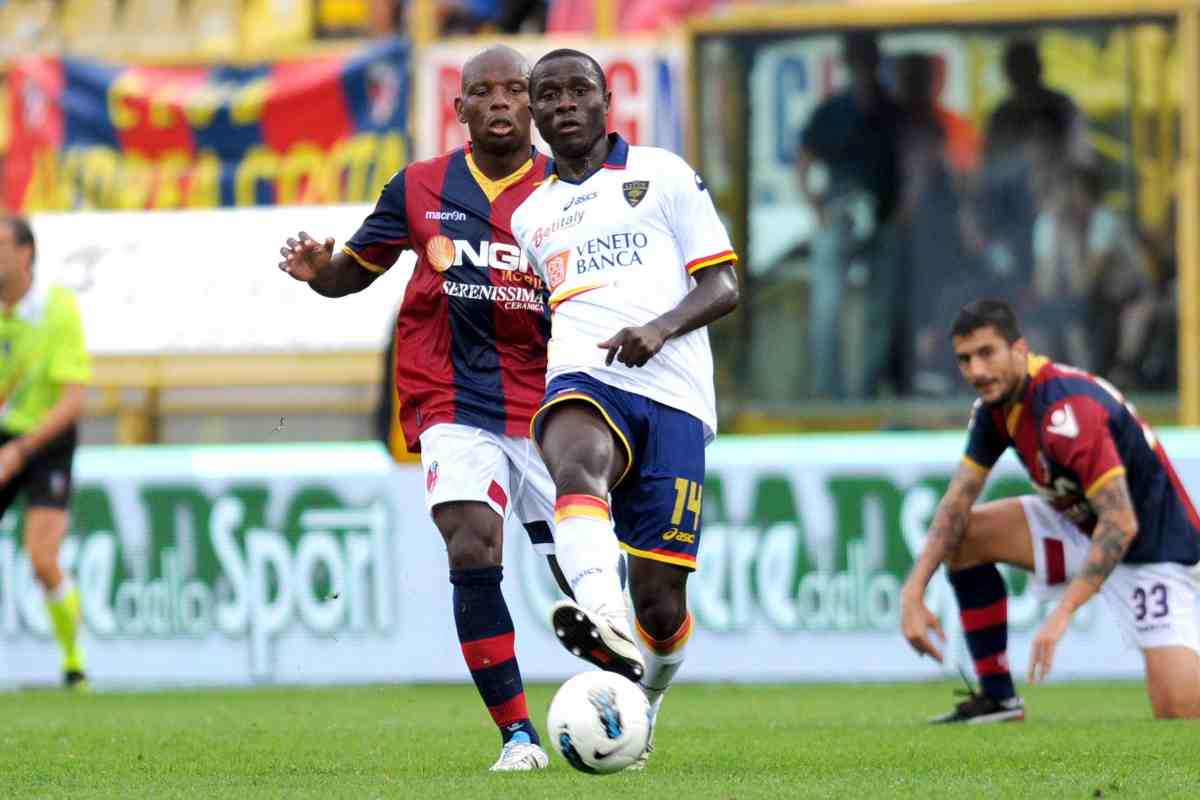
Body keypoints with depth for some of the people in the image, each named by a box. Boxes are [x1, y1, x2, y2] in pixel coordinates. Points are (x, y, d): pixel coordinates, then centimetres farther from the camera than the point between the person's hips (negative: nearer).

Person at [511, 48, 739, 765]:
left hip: (671, 391, -2)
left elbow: (723, 287, 5)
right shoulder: (530, 214, 24)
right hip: (582, 381, 2)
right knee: (578, 461, -39)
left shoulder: (662, 174, 11)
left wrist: (660, 328, -13)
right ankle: (604, 620, -64)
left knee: (660, 601, -5)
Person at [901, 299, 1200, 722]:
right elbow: (958, 502, 1)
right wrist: (913, 592, -11)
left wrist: (1063, 612, -38)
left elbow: (1120, 524, -34)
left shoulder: (1066, 408, -30)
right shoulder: (997, 404, -2)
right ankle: (998, 699, 7)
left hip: (1151, 546, -9)